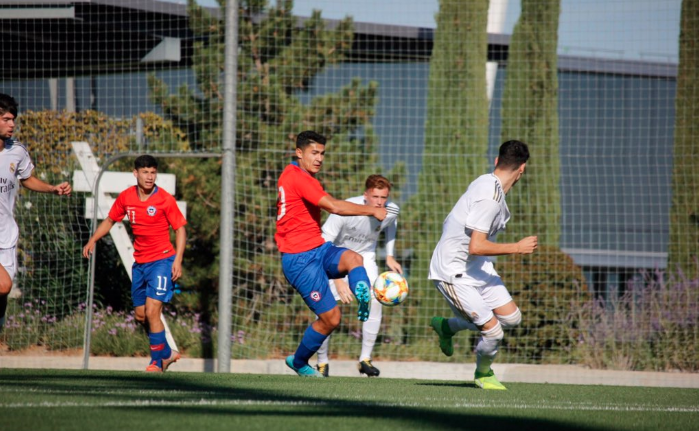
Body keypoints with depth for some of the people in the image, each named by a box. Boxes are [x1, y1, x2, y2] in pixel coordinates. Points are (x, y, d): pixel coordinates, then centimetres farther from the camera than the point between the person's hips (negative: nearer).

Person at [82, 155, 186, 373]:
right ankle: (166, 353, 29)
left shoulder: (165, 199, -10)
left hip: (162, 260, -6)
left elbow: (180, 229, -5)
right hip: (140, 263, 6)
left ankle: (159, 361, -3)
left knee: (152, 312, -15)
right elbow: (110, 220, 18)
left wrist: (178, 260, -14)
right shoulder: (126, 197, 2)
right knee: (141, 315, 10)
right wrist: (93, 240, 4)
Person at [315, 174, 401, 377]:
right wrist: (337, 279, -39)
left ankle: (365, 359, -5)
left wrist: (389, 257, 7)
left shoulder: (392, 210, -18)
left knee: (375, 300, -17)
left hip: (365, 256, 3)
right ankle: (322, 361, 7)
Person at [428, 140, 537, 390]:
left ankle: (447, 327, 28)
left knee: (511, 317, 7)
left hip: (477, 266, 10)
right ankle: (483, 373, 21)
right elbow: (476, 247, -30)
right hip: (453, 272, -10)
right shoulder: (490, 197, -26)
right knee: (493, 332, -11)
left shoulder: (487, 183, 4)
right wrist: (517, 248, -21)